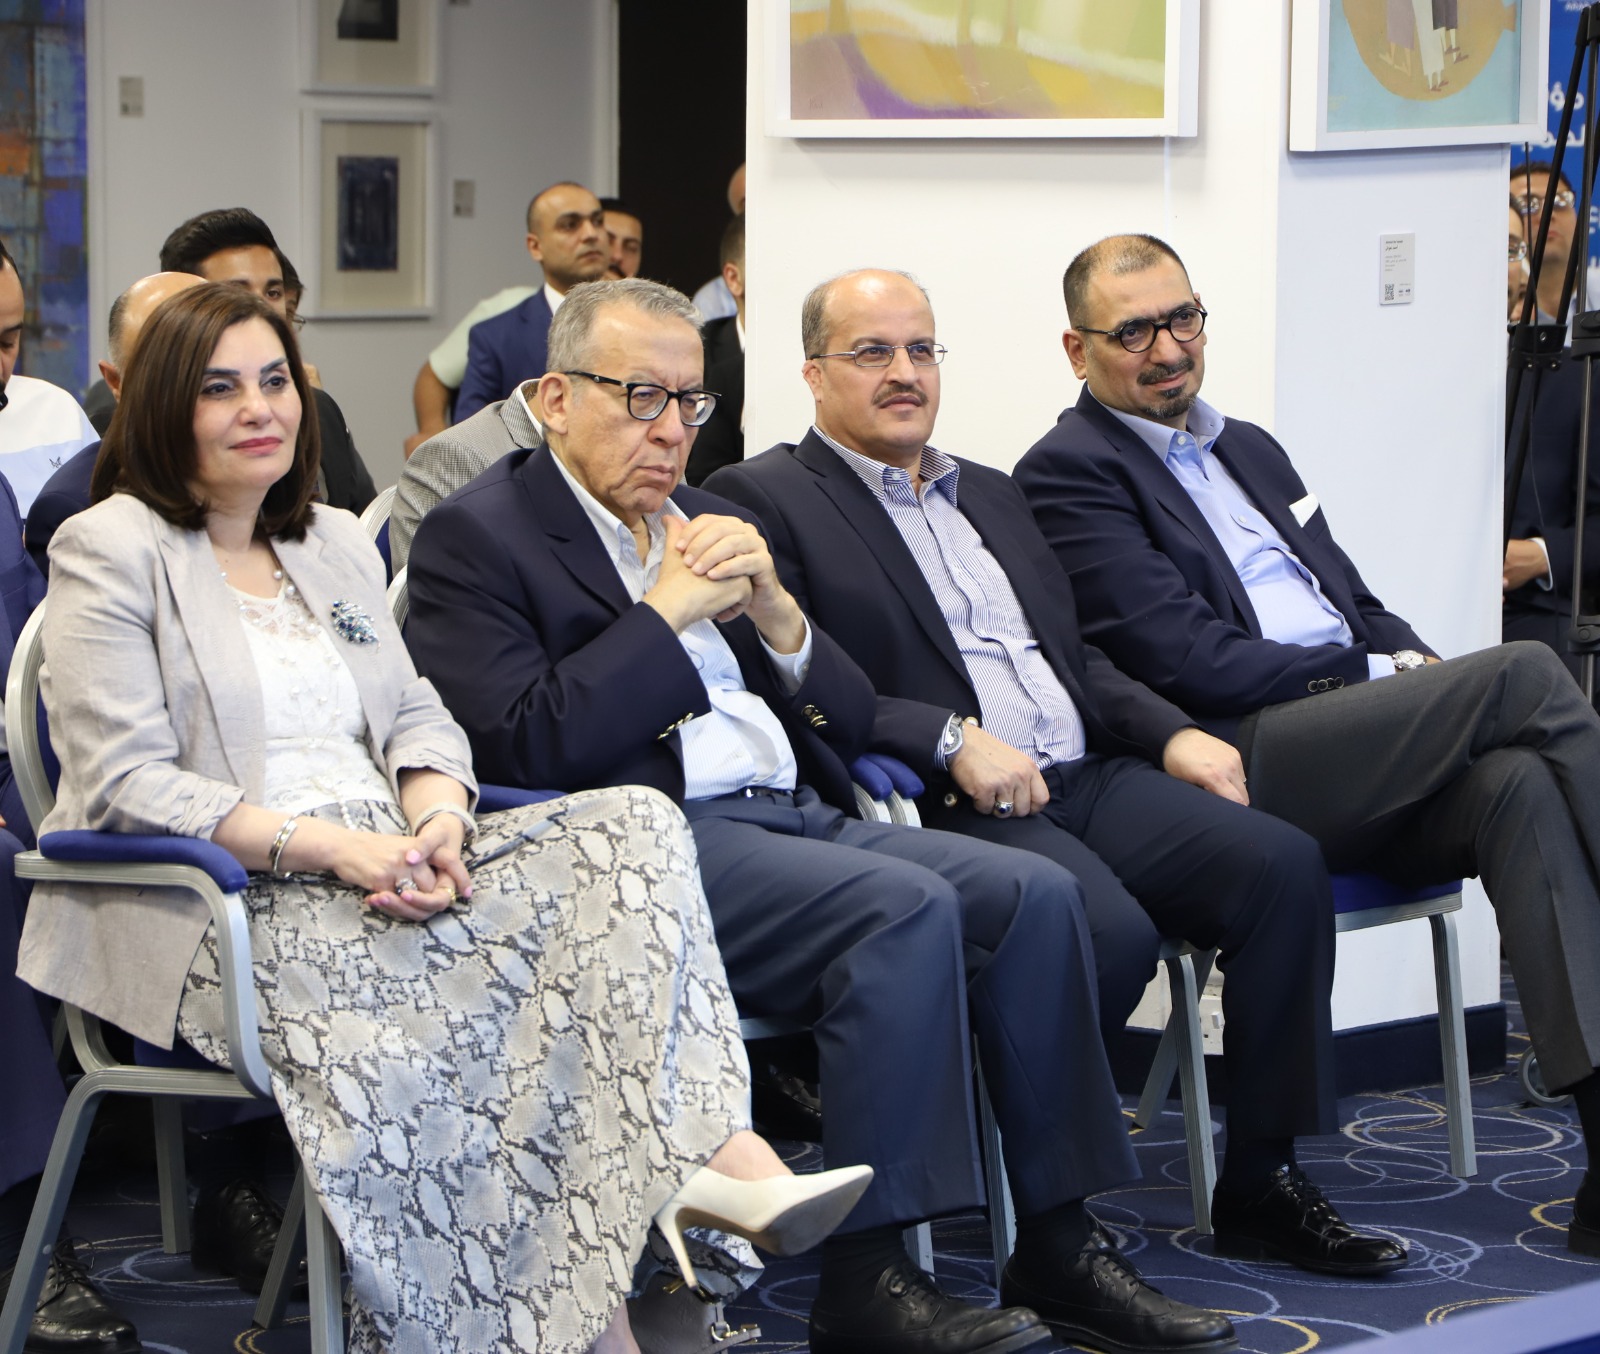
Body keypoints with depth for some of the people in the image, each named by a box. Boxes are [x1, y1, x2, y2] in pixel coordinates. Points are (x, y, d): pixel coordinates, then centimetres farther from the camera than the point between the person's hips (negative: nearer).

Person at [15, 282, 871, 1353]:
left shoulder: (338, 543, 23)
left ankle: (705, 1150, -38)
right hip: (222, 909, -6)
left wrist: (437, 816, -9)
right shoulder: (109, 553, 2)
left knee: (630, 826, -20)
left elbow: (416, 717, 17)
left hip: (380, 863, 6)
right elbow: (126, 782, -9)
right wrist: (330, 847, -19)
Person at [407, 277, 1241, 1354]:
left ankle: (1061, 1243, -10)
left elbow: (849, 720, 21)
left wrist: (773, 607, 2)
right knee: (907, 911, -30)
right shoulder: (475, 538, 2)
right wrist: (670, 609, -9)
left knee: (1036, 893, -14)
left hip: (799, 818, 8)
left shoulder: (712, 521, 23)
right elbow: (530, 746, -13)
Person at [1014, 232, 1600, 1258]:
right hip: (1236, 765, -7)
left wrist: (1414, 659, 5)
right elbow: (1187, 661, -8)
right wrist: (1377, 674, -7)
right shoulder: (1070, 472, 2)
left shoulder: (1251, 450, 28)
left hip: (1362, 768, 7)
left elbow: (1361, 606, 28)